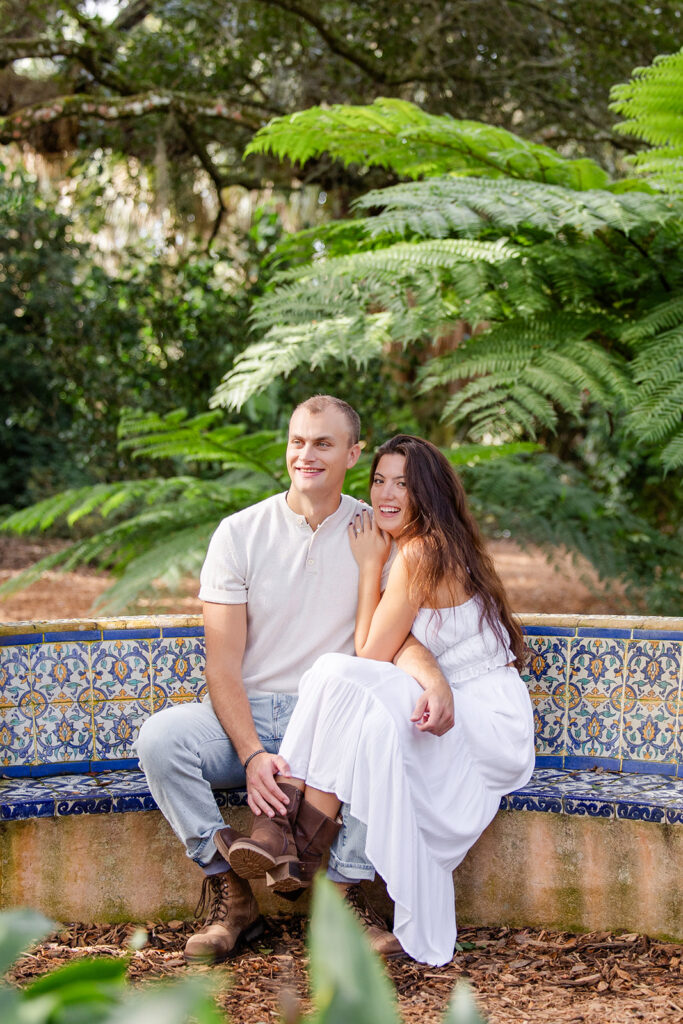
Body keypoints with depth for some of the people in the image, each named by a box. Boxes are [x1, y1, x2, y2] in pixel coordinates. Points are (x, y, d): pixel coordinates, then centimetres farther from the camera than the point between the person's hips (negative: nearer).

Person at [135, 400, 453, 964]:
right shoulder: (240, 533, 1)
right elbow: (223, 664, -4)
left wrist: (434, 678, -30)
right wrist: (252, 755, -20)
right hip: (248, 713, 0)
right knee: (160, 738, -28)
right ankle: (232, 895, -13)